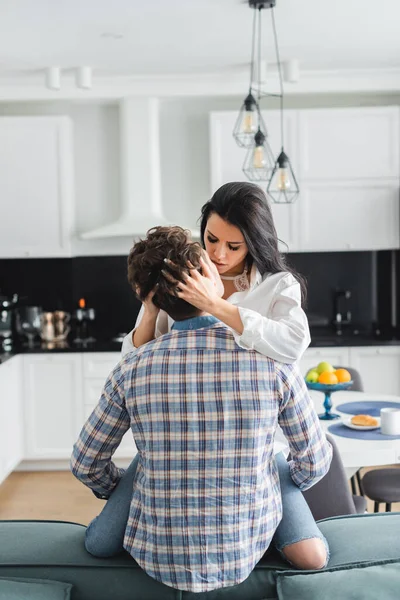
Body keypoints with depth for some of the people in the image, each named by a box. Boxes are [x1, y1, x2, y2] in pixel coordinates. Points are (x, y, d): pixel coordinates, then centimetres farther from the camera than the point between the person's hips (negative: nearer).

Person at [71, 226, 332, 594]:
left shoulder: (132, 370, -13)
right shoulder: (273, 363, -16)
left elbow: (85, 464, 0)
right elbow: (314, 462, -3)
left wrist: (120, 495, 22)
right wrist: (294, 482, 21)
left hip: (161, 561, 1)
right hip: (244, 558, 0)